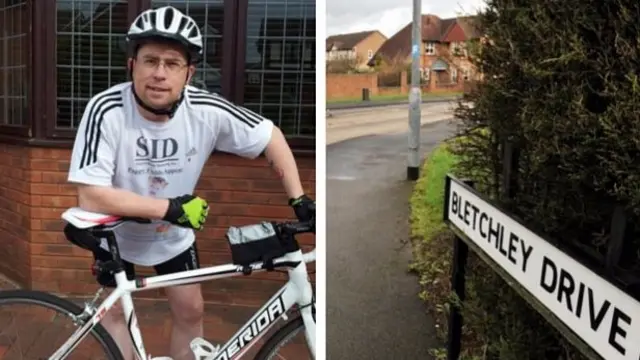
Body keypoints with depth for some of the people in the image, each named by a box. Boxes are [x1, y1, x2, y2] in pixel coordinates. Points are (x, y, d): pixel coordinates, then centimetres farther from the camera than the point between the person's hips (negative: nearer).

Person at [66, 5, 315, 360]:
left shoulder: (207, 111, -28)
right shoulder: (106, 110, -33)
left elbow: (271, 137, -13)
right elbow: (91, 198, -35)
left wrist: (299, 200, -18)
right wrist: (170, 207, -37)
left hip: (176, 233, 2)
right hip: (117, 232, -2)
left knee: (190, 311, 9)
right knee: (115, 311, 7)